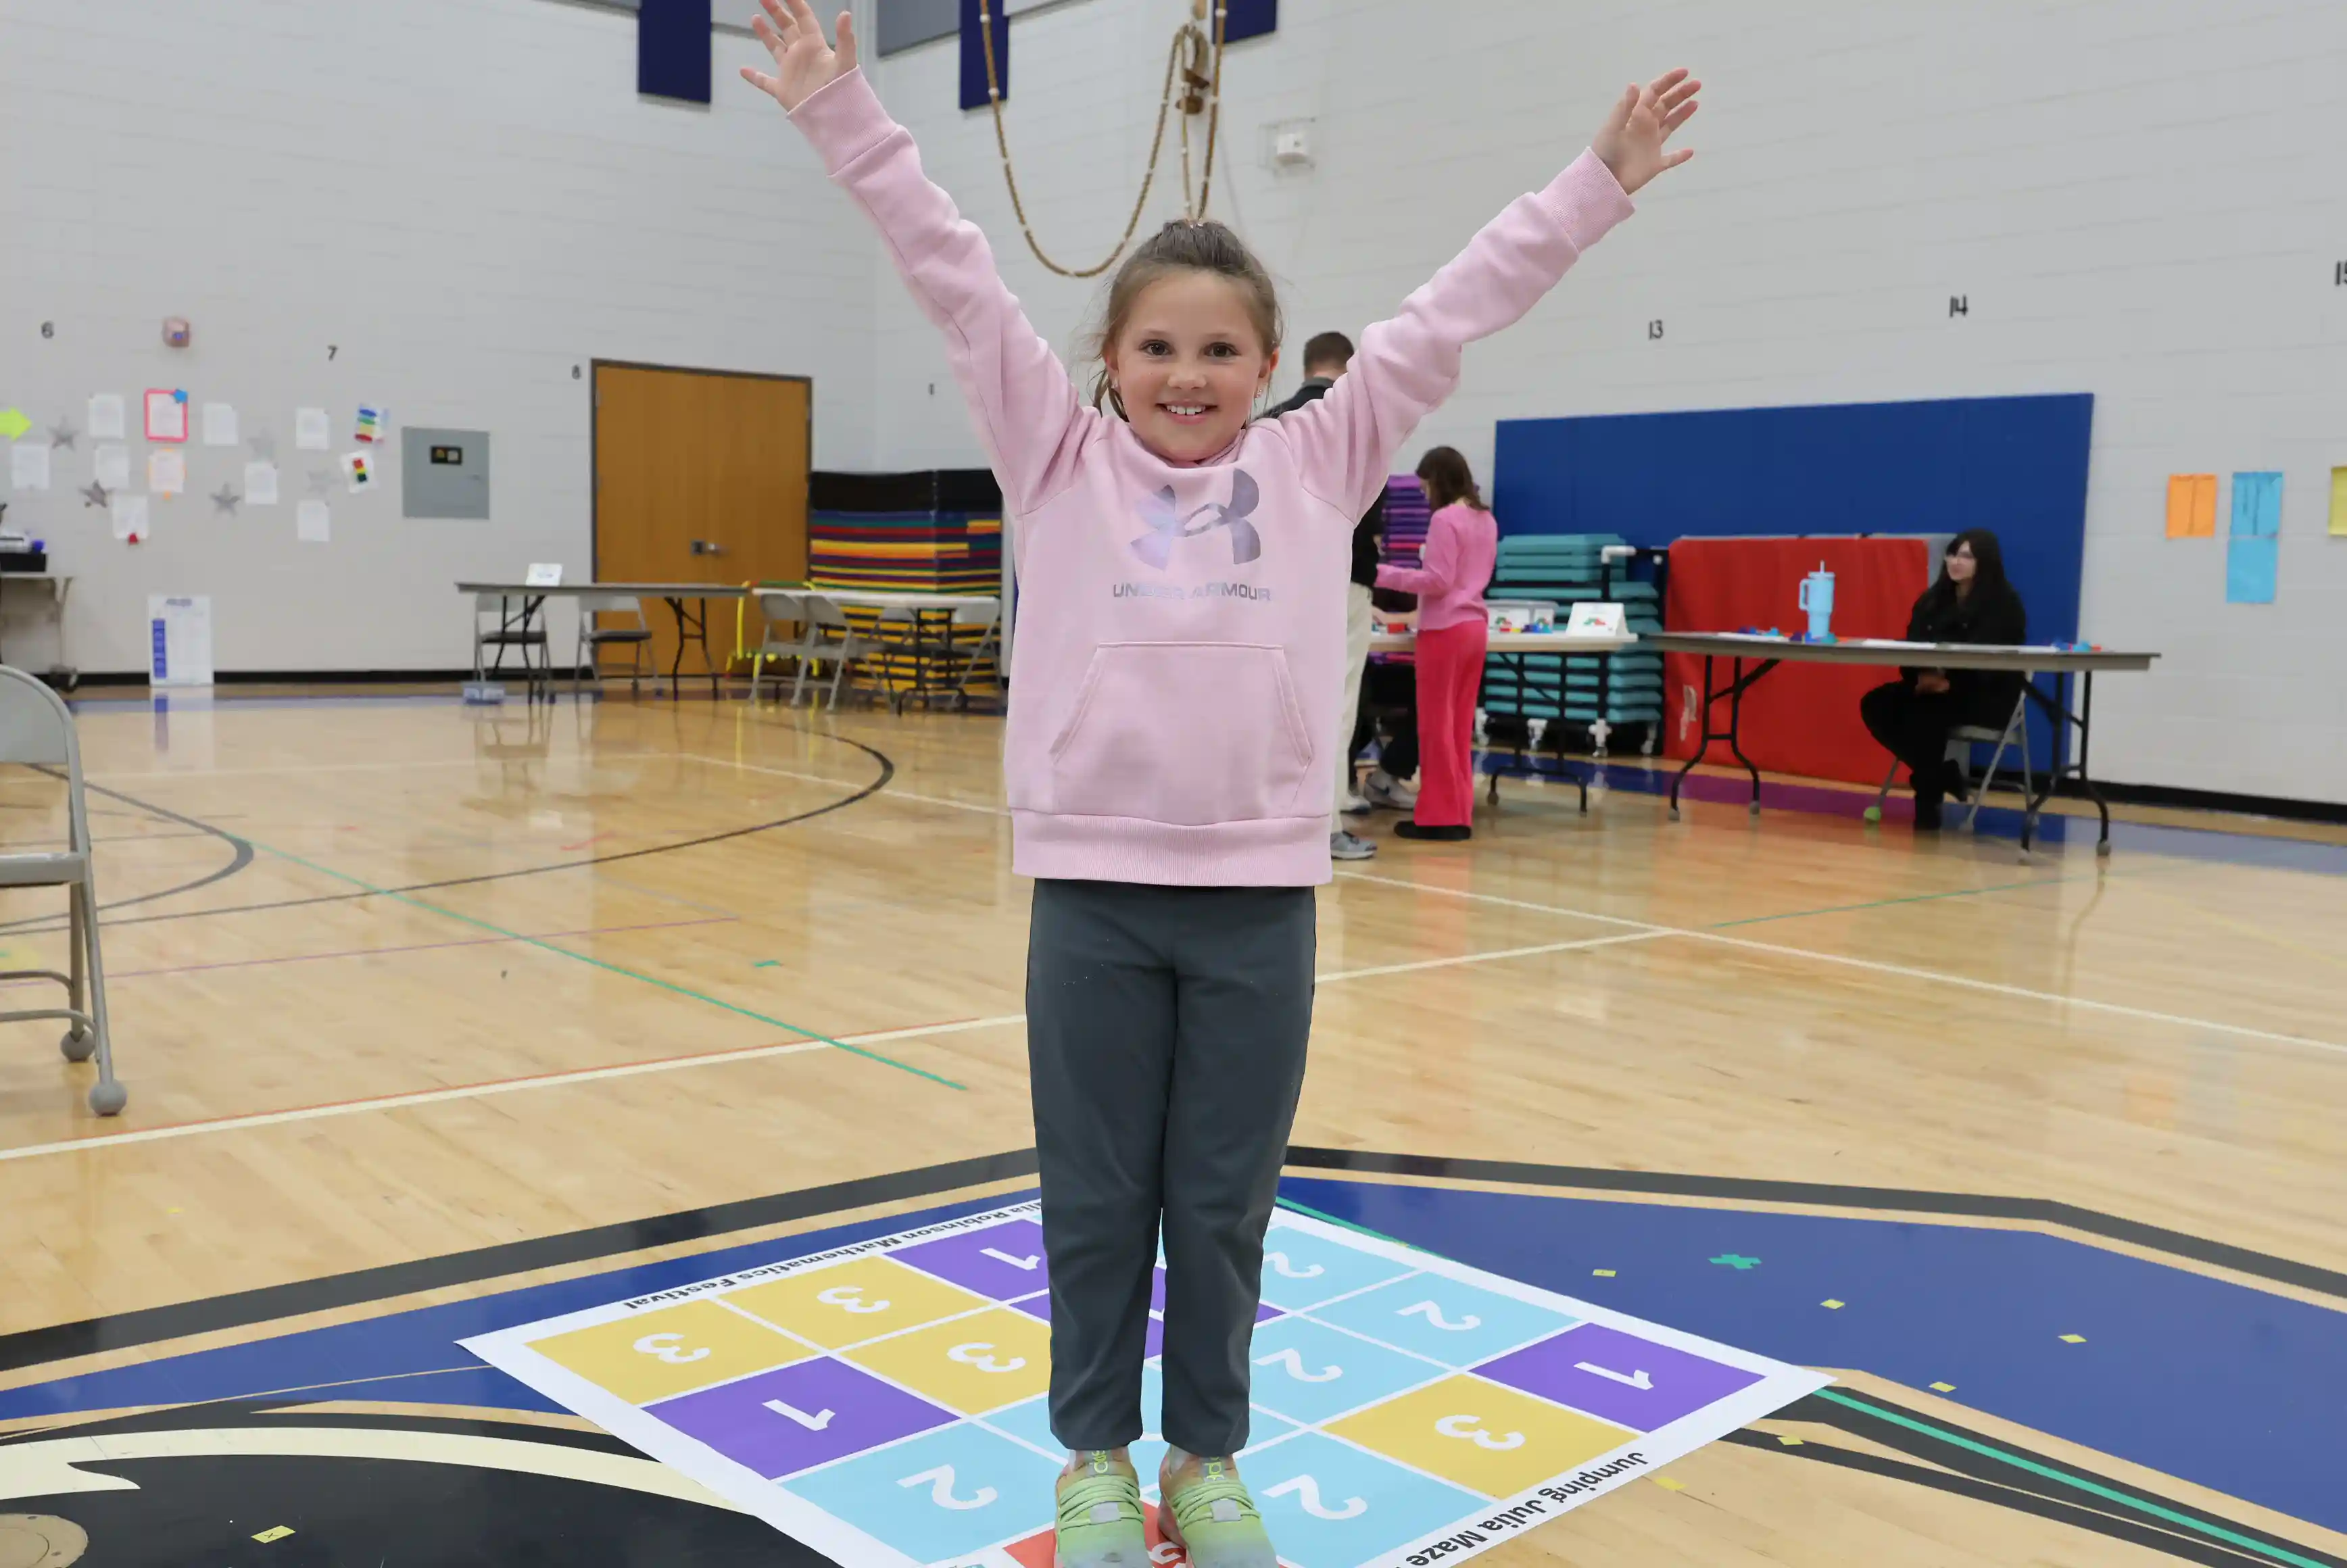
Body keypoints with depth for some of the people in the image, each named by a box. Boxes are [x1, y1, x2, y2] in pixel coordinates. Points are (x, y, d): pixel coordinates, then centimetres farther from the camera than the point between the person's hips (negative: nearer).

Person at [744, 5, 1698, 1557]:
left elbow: (1448, 315, 10)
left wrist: (1599, 183, 14)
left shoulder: (1317, 466, 8)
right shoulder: (1062, 458, 5)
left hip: (1261, 892, 1)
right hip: (1094, 886, -1)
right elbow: (960, 281, 3)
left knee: (1226, 1207, 12)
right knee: (1097, 1202, 11)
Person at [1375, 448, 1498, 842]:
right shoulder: (1486, 520, 12)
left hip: (1445, 629, -8)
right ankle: (1460, 815, 13)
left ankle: (1439, 816, 3)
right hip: (1475, 625, 8)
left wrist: (1383, 574, -13)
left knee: (1436, 725, -1)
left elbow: (1437, 580, -17)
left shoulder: (1444, 520, -14)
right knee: (1461, 725, 11)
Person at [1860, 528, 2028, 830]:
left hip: (1987, 696, -6)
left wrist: (1950, 682, -30)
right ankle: (1939, 776, -10)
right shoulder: (1933, 599, 13)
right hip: (1932, 688, 6)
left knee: (1924, 712, -35)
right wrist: (1922, 677, -19)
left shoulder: (2004, 604, -5)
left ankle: (1929, 799, -22)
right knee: (1875, 704, -18)